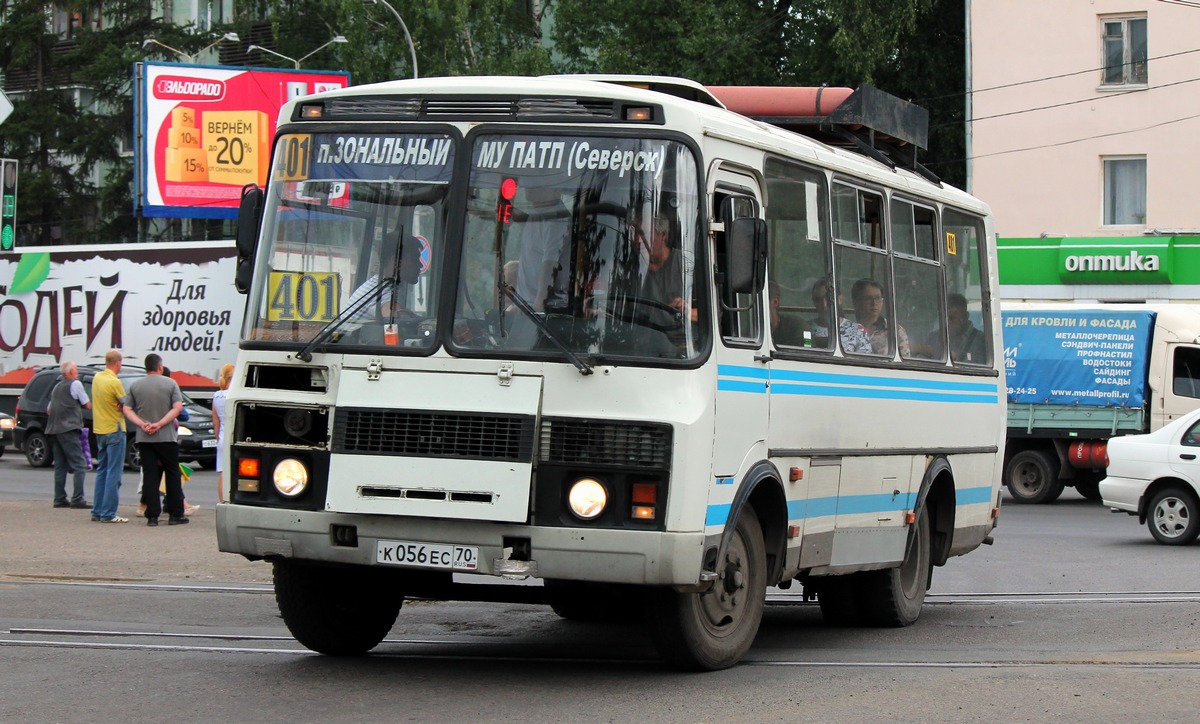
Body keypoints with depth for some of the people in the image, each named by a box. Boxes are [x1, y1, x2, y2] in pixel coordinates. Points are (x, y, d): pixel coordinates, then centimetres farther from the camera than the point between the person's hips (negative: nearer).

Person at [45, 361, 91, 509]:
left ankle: (59, 499, 8)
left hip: (54, 429, 8)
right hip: (68, 429, -8)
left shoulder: (57, 387, 22)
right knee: (79, 465, -9)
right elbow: (88, 405, 1)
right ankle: (77, 499, -16)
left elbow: (49, 410, 28)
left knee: (60, 466, 11)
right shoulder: (75, 384, -2)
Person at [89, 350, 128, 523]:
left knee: (102, 470, 15)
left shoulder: (97, 378, 6)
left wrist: (115, 406, -2)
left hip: (99, 430, 8)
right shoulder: (115, 382, -18)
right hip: (114, 429, -8)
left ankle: (97, 511, 17)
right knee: (113, 473, -5)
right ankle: (108, 514, -7)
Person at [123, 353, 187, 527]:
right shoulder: (170, 384, -1)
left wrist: (142, 424, -9)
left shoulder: (135, 386, 6)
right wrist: (160, 424, -12)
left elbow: (127, 410, 1)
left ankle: (152, 516, -3)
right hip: (167, 437, -2)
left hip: (144, 439, 2)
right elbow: (177, 407, -10)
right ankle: (176, 515, 7)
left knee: (150, 476, 3)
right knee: (172, 474, 7)